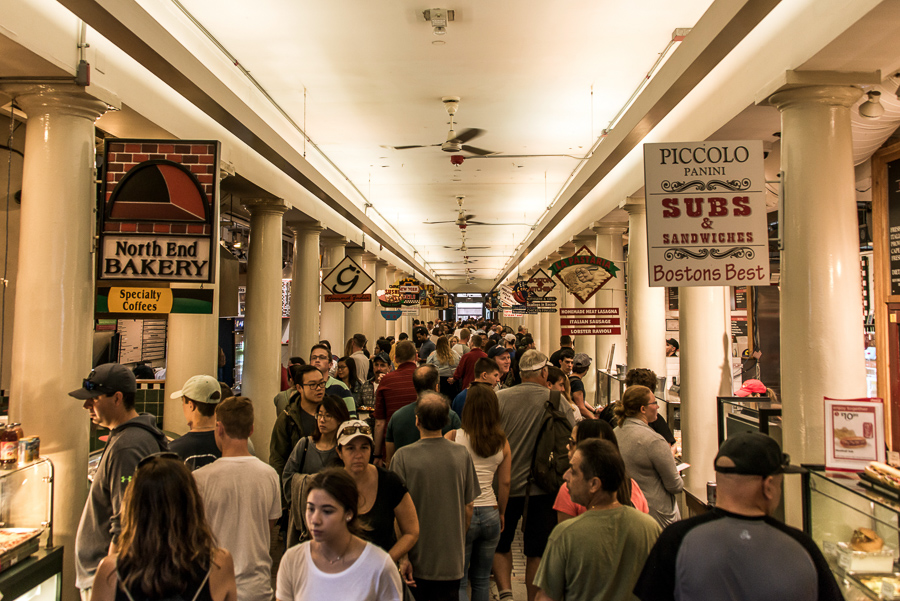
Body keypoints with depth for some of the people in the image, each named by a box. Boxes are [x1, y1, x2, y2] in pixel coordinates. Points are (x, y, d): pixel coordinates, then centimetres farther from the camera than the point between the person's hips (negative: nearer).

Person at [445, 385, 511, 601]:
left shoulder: (452, 437, -9)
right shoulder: (502, 442, 0)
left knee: (458, 583, 8)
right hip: (490, 514, 4)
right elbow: (505, 483, 5)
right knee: (482, 580, 19)